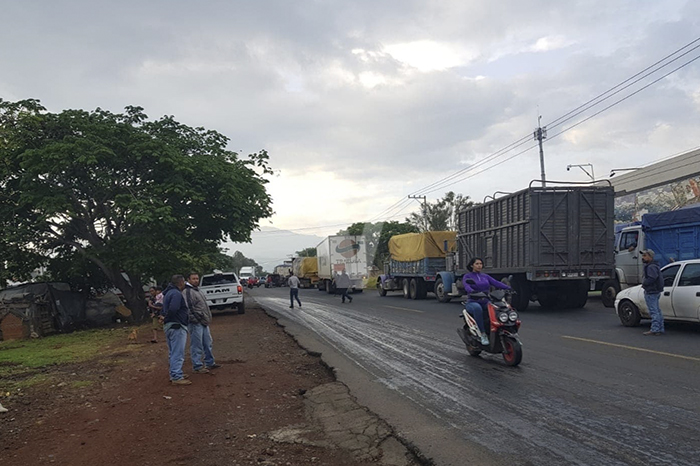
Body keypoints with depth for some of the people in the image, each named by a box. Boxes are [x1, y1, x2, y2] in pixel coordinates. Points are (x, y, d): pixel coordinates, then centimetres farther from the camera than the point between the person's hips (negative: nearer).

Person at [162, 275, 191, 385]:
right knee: (178, 353, -8)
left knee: (173, 353, 18)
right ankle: (177, 377, -8)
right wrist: (167, 318, -12)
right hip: (177, 326, -11)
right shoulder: (176, 294, -17)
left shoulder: (169, 293, 17)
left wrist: (165, 318, 10)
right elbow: (173, 309, -28)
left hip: (169, 326, 11)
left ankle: (174, 374, 25)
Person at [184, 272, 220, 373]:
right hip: (196, 323, -10)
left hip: (204, 323, 10)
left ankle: (209, 362, 28)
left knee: (208, 344, 17)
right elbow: (188, 308, -20)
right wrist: (195, 319, -21)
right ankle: (197, 366, 3)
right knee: (197, 346, -4)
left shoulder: (197, 290, 20)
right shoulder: (187, 292, -12)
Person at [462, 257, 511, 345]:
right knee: (477, 308, -40)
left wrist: (508, 288, -18)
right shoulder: (467, 276, 6)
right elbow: (466, 286, -16)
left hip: (486, 302, 4)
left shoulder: (485, 276, 17)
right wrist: (472, 291, -40)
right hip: (473, 302, -3)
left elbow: (496, 283, 1)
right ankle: (483, 334, -35)